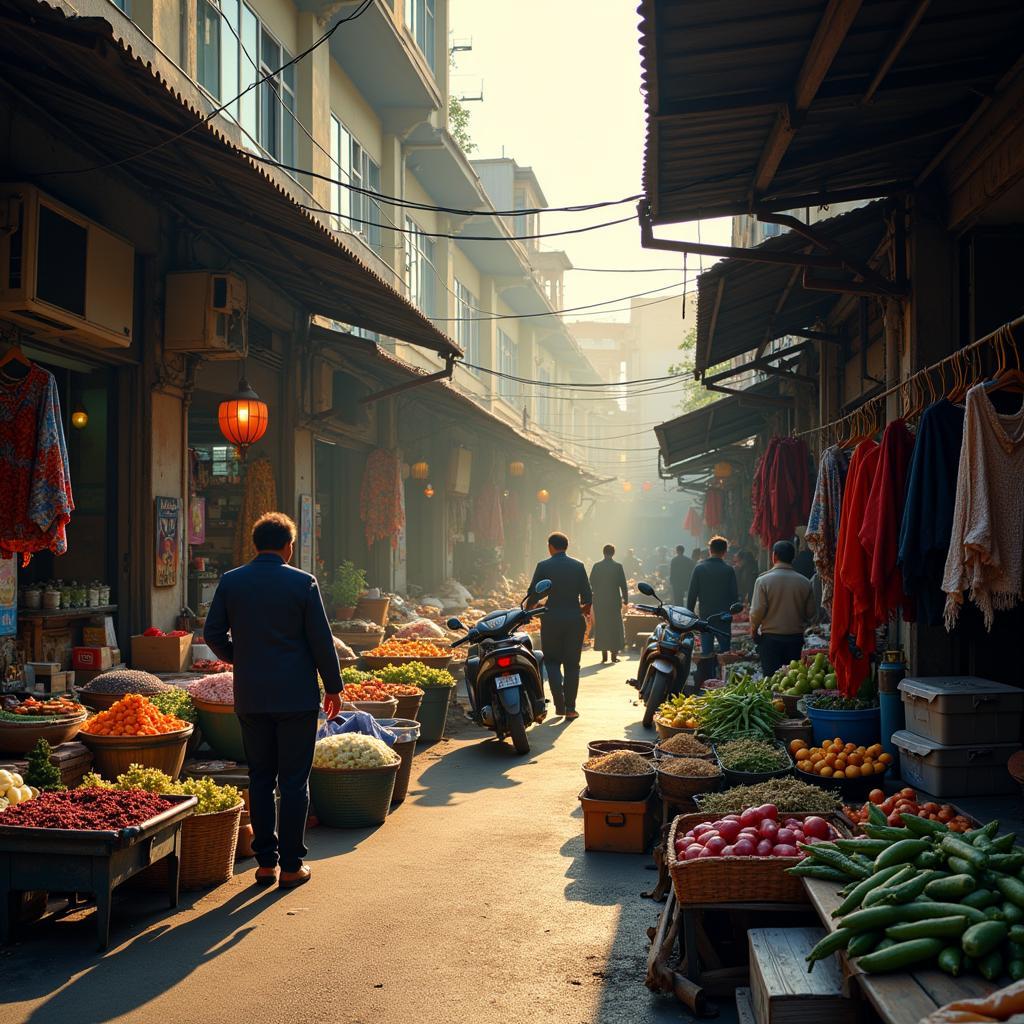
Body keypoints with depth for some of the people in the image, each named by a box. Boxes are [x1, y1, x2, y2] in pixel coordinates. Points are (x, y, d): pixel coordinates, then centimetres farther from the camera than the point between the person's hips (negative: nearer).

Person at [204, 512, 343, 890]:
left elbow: (213, 634, 4)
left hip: (250, 698, 3)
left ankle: (266, 863, 15)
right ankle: (291, 866, 7)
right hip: (296, 697, -3)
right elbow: (321, 639, -6)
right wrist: (333, 687, 4)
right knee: (294, 783, 4)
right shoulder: (303, 583, -8)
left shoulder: (230, 582, 0)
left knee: (260, 780, 12)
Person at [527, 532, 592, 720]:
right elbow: (587, 597, 0)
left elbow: (533, 594, -3)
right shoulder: (578, 566, 0)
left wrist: (528, 609, 18)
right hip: (574, 620, 1)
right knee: (572, 664, 9)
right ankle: (570, 708, 7)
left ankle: (559, 703, -4)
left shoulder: (543, 566, -5)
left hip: (551, 620, -1)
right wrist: (585, 608, 22)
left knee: (552, 661, 12)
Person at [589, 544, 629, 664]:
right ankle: (614, 654, 4)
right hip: (614, 600, -1)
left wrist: (593, 597, 12)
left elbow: (591, 583, 2)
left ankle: (604, 655, 4)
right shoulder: (617, 566, -6)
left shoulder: (596, 566, -1)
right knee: (615, 627, 7)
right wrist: (626, 600, 3)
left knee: (601, 627, 6)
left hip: (599, 601, 1)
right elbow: (623, 584, -4)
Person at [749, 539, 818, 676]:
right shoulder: (805, 582, -1)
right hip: (796, 638, 3)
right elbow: (812, 614, 4)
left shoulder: (763, 580, -9)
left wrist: (754, 629, 9)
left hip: (770, 638, -3)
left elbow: (757, 611, -10)